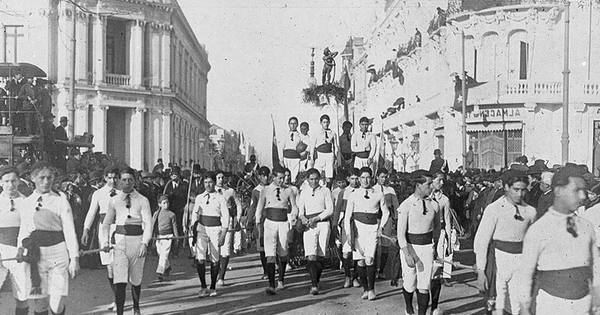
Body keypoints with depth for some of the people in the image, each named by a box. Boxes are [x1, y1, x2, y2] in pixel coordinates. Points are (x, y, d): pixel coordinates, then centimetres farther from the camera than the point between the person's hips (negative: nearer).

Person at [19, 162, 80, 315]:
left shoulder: (60, 201, -1)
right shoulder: (27, 202, 8)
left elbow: (69, 231, -2)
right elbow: (24, 229, 13)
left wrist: (74, 258, -7)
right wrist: (21, 247, -6)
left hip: (58, 252, -3)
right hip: (35, 254, 3)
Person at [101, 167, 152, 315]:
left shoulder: (142, 200, 1)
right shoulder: (114, 200, 7)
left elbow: (148, 223, -5)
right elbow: (107, 223, 15)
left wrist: (145, 243, -18)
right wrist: (106, 240, 0)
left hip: (137, 240, 0)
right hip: (120, 240, 0)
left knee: (136, 279, 13)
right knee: (119, 280, -11)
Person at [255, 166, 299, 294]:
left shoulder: (288, 191, 4)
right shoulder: (266, 190, 1)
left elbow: (294, 207, 14)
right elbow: (259, 208, 10)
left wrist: (293, 218, -4)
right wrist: (258, 224, 8)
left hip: (284, 224, 2)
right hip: (270, 223, -2)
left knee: (283, 254, 10)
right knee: (270, 254, -12)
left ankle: (281, 280, 31)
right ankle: (271, 285, -16)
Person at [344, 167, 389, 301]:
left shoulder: (378, 194, 5)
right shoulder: (354, 195, 4)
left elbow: (385, 212, 18)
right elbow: (348, 215, 4)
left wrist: (381, 227, 7)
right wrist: (348, 233, -4)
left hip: (372, 228, -1)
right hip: (358, 227, 1)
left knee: (369, 260, -13)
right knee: (360, 261, 1)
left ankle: (371, 289, 2)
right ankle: (365, 289, 17)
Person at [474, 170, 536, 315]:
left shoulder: (530, 211, 6)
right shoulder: (494, 209, -7)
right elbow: (481, 240, -8)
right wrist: (481, 271, -12)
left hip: (521, 260, 3)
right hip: (499, 259, -3)